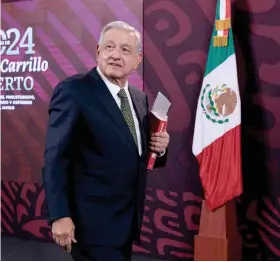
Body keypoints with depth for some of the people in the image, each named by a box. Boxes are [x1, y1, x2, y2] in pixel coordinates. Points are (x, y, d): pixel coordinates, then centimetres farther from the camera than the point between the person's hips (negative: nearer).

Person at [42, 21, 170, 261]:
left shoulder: (140, 98, 9)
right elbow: (55, 158, -16)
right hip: (93, 221, -7)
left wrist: (159, 148, -4)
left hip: (126, 220, 8)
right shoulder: (73, 91, -13)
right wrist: (59, 215, -20)